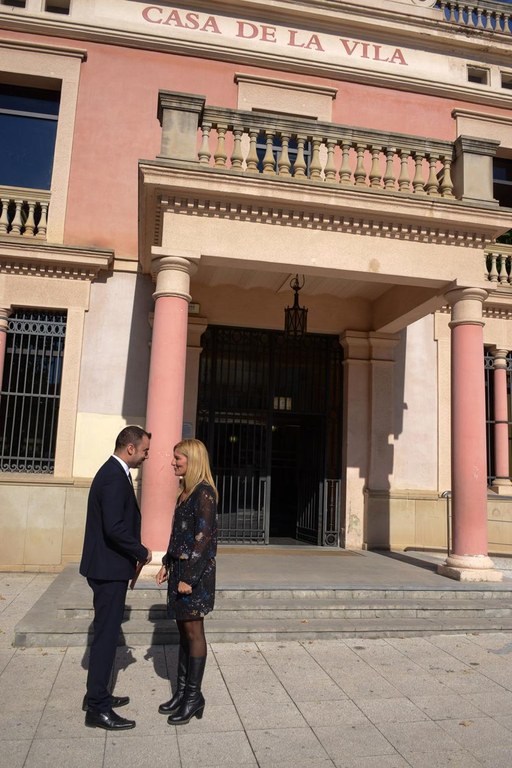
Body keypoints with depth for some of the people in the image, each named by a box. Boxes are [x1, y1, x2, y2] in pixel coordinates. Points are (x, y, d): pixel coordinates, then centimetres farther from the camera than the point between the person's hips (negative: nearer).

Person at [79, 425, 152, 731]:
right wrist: (142, 552, -15)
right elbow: (115, 527, -28)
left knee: (106, 633, 20)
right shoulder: (115, 477, -21)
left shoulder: (114, 472, 11)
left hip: (108, 568, 11)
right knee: (107, 635, -1)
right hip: (110, 569, -11)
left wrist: (133, 556, 12)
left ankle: (97, 695, 33)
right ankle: (97, 708, 10)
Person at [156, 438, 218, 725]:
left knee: (193, 631, 1)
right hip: (180, 567, 9)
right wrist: (167, 564, 16)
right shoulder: (185, 492, 12)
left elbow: (203, 537, -19)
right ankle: (182, 690, 24)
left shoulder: (204, 493, -15)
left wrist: (189, 577, -20)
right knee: (184, 630, 14)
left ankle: (194, 696, 13)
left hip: (195, 571, -9)